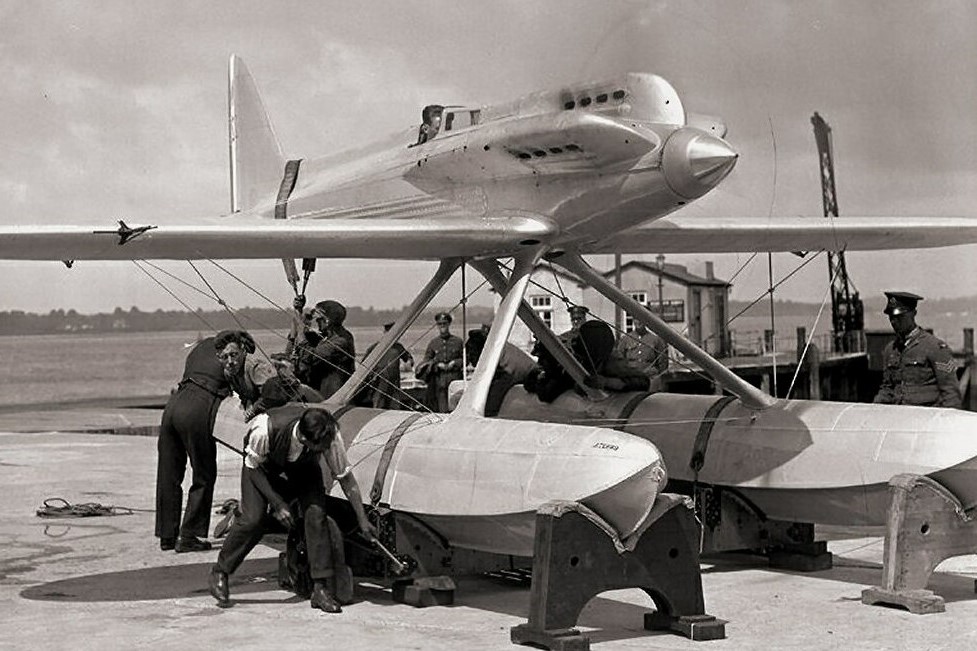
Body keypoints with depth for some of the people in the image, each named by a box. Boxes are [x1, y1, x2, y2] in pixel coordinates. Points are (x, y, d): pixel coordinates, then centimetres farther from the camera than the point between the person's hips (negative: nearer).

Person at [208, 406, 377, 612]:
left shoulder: (330, 437, -34)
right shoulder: (266, 429, -42)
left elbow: (346, 478, -19)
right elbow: (253, 467, -21)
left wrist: (362, 520, -16)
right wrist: (277, 503, -23)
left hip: (304, 467, 2)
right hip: (262, 466, -2)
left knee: (316, 514, -18)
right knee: (253, 519, -18)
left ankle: (322, 588, -10)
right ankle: (219, 575, 4)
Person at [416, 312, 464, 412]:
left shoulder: (457, 341, 9)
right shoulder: (433, 343, 12)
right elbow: (426, 360, 13)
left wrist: (455, 363, -5)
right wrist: (437, 364, -4)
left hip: (454, 377, -1)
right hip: (439, 379, 1)